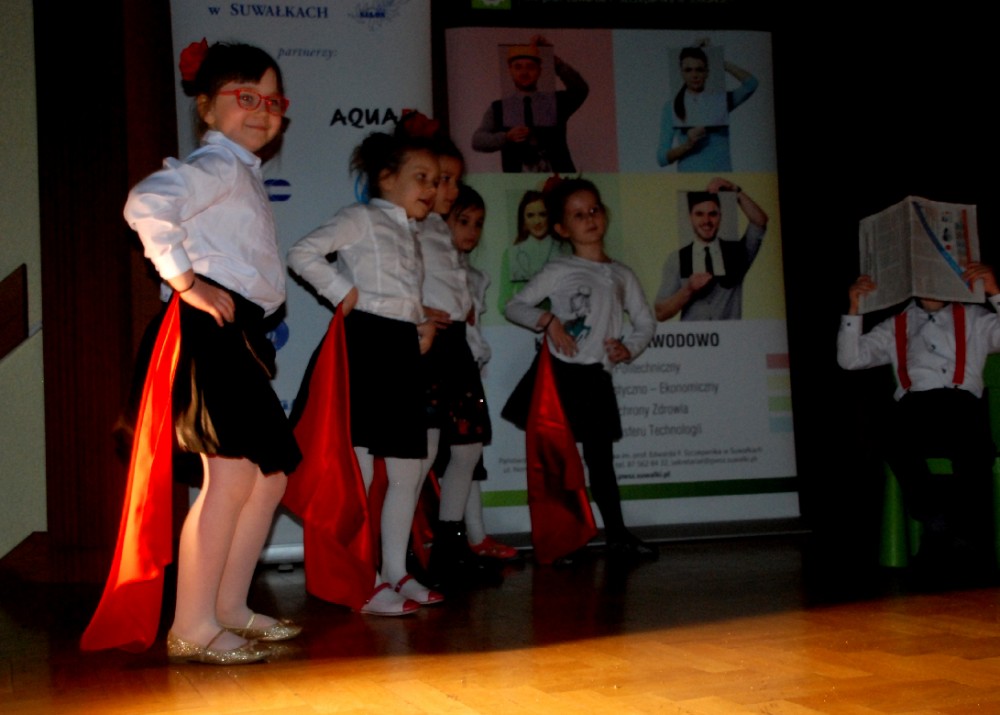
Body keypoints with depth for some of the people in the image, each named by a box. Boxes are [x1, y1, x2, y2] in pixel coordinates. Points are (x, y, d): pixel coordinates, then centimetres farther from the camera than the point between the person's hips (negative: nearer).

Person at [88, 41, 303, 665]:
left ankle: (229, 607, 22)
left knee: (271, 476, 12)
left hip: (242, 337, 11)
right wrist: (186, 281, -21)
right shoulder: (216, 164, -8)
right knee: (230, 479, -11)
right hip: (214, 330, -11)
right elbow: (146, 204, -25)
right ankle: (192, 628, -4)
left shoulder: (244, 173, 23)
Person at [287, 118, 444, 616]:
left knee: (409, 468, 11)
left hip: (403, 350, 9)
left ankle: (396, 571, 22)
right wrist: (344, 294, -13)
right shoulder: (361, 219, -3)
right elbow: (302, 254, -14)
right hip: (367, 344, -9)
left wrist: (423, 325, 8)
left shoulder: (410, 234, 22)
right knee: (361, 468, -5)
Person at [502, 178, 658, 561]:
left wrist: (629, 347, -3)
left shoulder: (622, 275, 11)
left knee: (600, 458, 10)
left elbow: (646, 322, 15)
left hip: (596, 377, 3)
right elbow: (514, 306, 0)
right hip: (557, 372, -3)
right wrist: (548, 321, -16)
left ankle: (617, 533, 17)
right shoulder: (559, 270, 0)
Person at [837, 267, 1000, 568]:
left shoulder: (974, 318, 26)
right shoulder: (896, 326, 27)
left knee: (975, 449, -37)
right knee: (896, 442, -37)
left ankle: (972, 539, -31)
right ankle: (936, 526, -27)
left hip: (963, 405, -1)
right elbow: (849, 360, 18)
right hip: (913, 406, 1)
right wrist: (854, 309, 7)